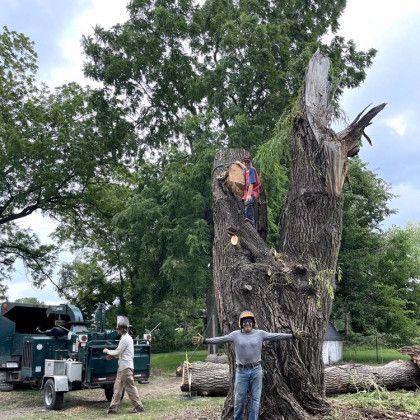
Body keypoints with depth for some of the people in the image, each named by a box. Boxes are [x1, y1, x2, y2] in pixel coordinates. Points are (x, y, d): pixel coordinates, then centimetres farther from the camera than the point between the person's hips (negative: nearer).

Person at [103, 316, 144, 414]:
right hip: (122, 367, 10)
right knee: (117, 387, 10)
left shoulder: (125, 339, -15)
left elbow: (118, 352, -13)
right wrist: (112, 355, 13)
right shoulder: (126, 337, 16)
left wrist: (108, 351, 2)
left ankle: (139, 407, 2)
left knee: (130, 387, -4)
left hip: (126, 367, -10)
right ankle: (113, 407, 14)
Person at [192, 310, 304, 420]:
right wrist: (204, 341, -19)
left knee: (255, 398, 7)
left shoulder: (260, 334, -1)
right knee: (239, 398, 8)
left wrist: (293, 336, -13)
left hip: (256, 370, 1)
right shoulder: (235, 334, -2)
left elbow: (276, 336, -5)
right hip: (241, 371, 0)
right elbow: (220, 339, -8)